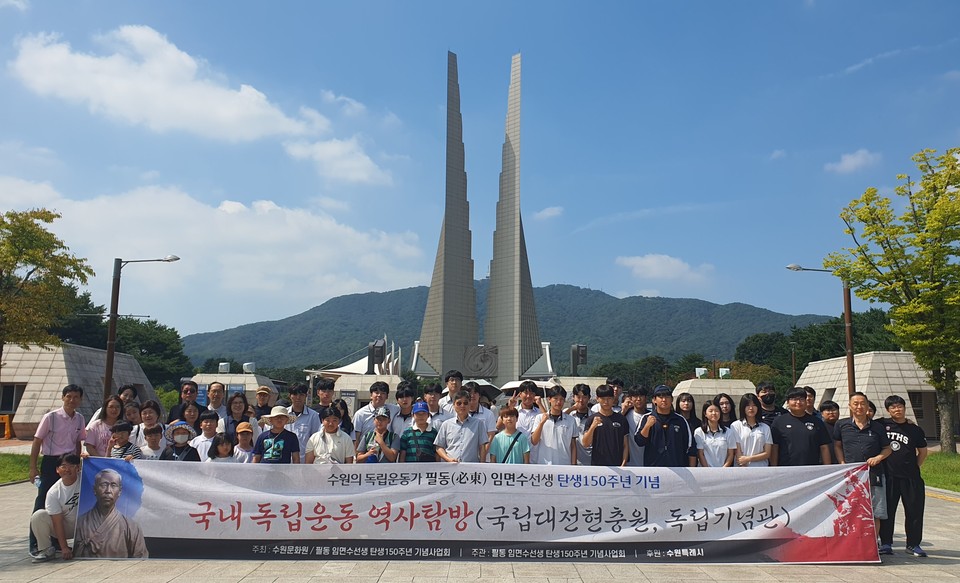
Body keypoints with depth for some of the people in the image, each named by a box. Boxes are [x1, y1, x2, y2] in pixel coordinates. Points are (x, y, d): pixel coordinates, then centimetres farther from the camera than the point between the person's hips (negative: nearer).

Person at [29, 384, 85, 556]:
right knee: (42, 503, -1)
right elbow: (37, 442, -6)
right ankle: (34, 544, 7)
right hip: (51, 463, -5)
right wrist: (33, 467, -8)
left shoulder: (79, 419, 4)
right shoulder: (50, 417, -10)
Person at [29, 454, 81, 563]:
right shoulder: (53, 493, -16)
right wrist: (64, 548, -21)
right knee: (37, 516, -22)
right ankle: (47, 549, -4)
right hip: (65, 527, 0)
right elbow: (58, 522, -17)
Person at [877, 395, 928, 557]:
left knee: (914, 510, 4)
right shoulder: (881, 425, 1)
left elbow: (923, 452, 12)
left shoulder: (914, 430, 3)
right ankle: (886, 542, 13)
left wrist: (914, 467, 6)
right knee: (887, 510, 4)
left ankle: (913, 544, 17)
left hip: (910, 477, 1)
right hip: (888, 476, 0)